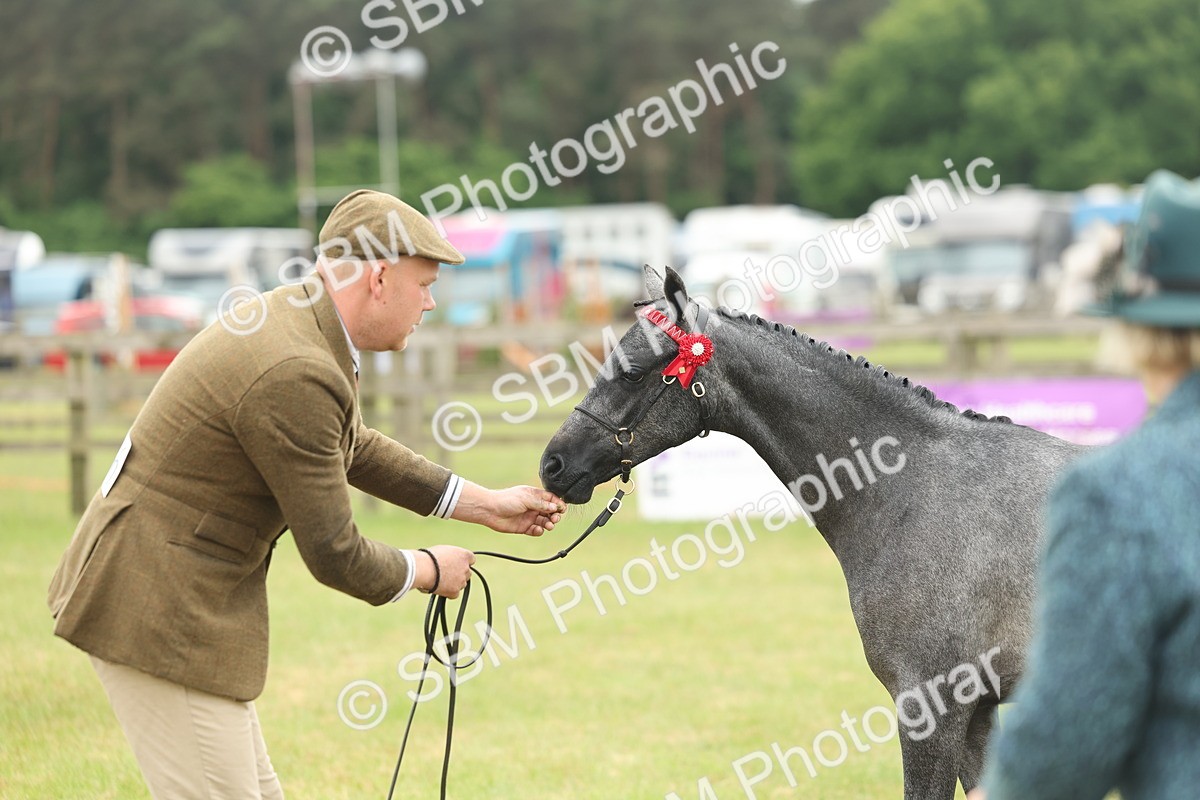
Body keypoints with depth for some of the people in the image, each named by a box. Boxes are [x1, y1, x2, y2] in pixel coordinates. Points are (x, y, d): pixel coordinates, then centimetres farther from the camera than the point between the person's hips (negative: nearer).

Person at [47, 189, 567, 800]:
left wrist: (486, 505, 25)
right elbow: (334, 558, -17)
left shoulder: (292, 316, 7)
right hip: (160, 616, -11)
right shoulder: (294, 376, -25)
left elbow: (355, 450, 25)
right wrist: (430, 571, 2)